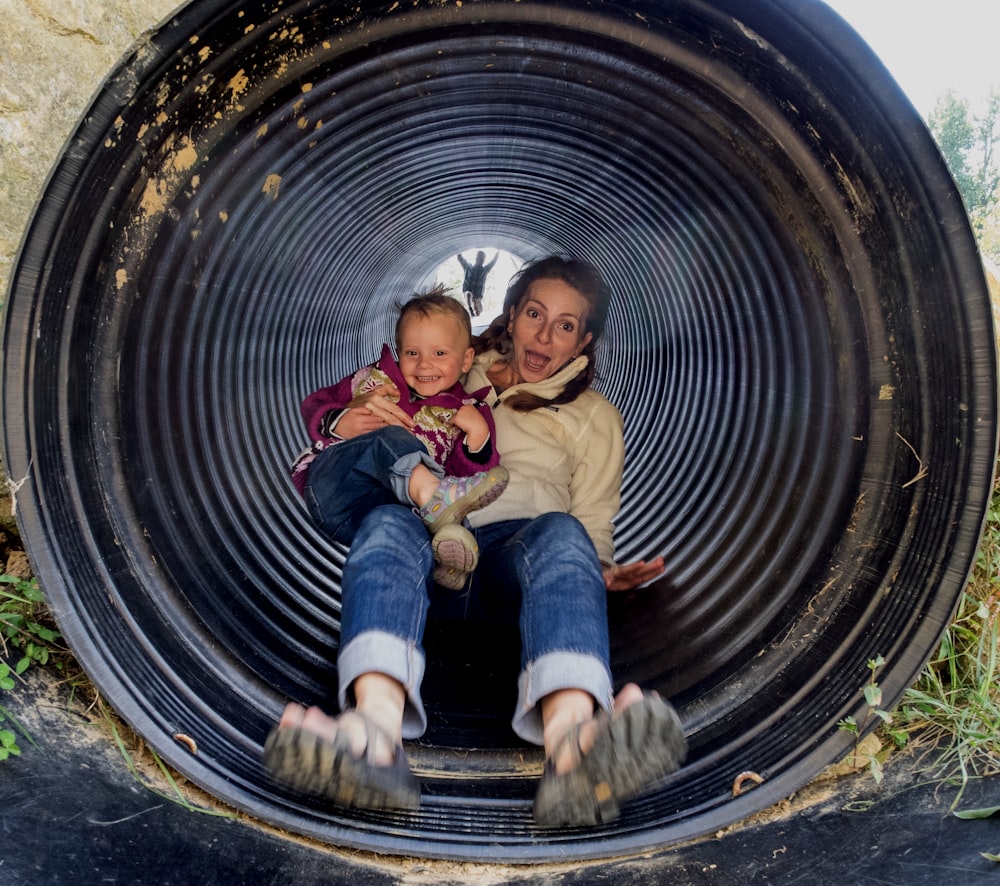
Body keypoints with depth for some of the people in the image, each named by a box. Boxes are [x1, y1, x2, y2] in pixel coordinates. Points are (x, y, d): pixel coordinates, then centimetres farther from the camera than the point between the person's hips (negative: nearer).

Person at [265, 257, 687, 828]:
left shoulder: (595, 418, 26)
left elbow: (592, 529, 18)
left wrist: (603, 573, -6)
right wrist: (386, 430, 2)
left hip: (519, 552, 0)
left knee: (562, 534, -36)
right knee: (388, 523, -34)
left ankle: (571, 745, -64)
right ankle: (376, 731, -62)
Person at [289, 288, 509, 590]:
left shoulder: (465, 412, 16)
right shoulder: (376, 380, 17)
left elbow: (468, 474, 5)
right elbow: (315, 404, 16)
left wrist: (478, 434, -14)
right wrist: (340, 424, -6)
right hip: (335, 484, -1)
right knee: (390, 437, -32)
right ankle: (434, 497, -54)